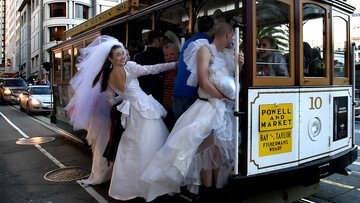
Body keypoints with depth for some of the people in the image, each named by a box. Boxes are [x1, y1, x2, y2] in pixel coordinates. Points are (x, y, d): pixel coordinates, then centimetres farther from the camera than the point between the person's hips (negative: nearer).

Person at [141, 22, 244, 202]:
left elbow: (233, 80, 16)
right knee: (208, 149, -3)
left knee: (221, 150, 10)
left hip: (226, 109, 7)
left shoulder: (228, 54, 15)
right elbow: (204, 82, -14)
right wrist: (224, 97, -9)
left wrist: (239, 66, 0)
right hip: (209, 107, -7)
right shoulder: (205, 49, -5)